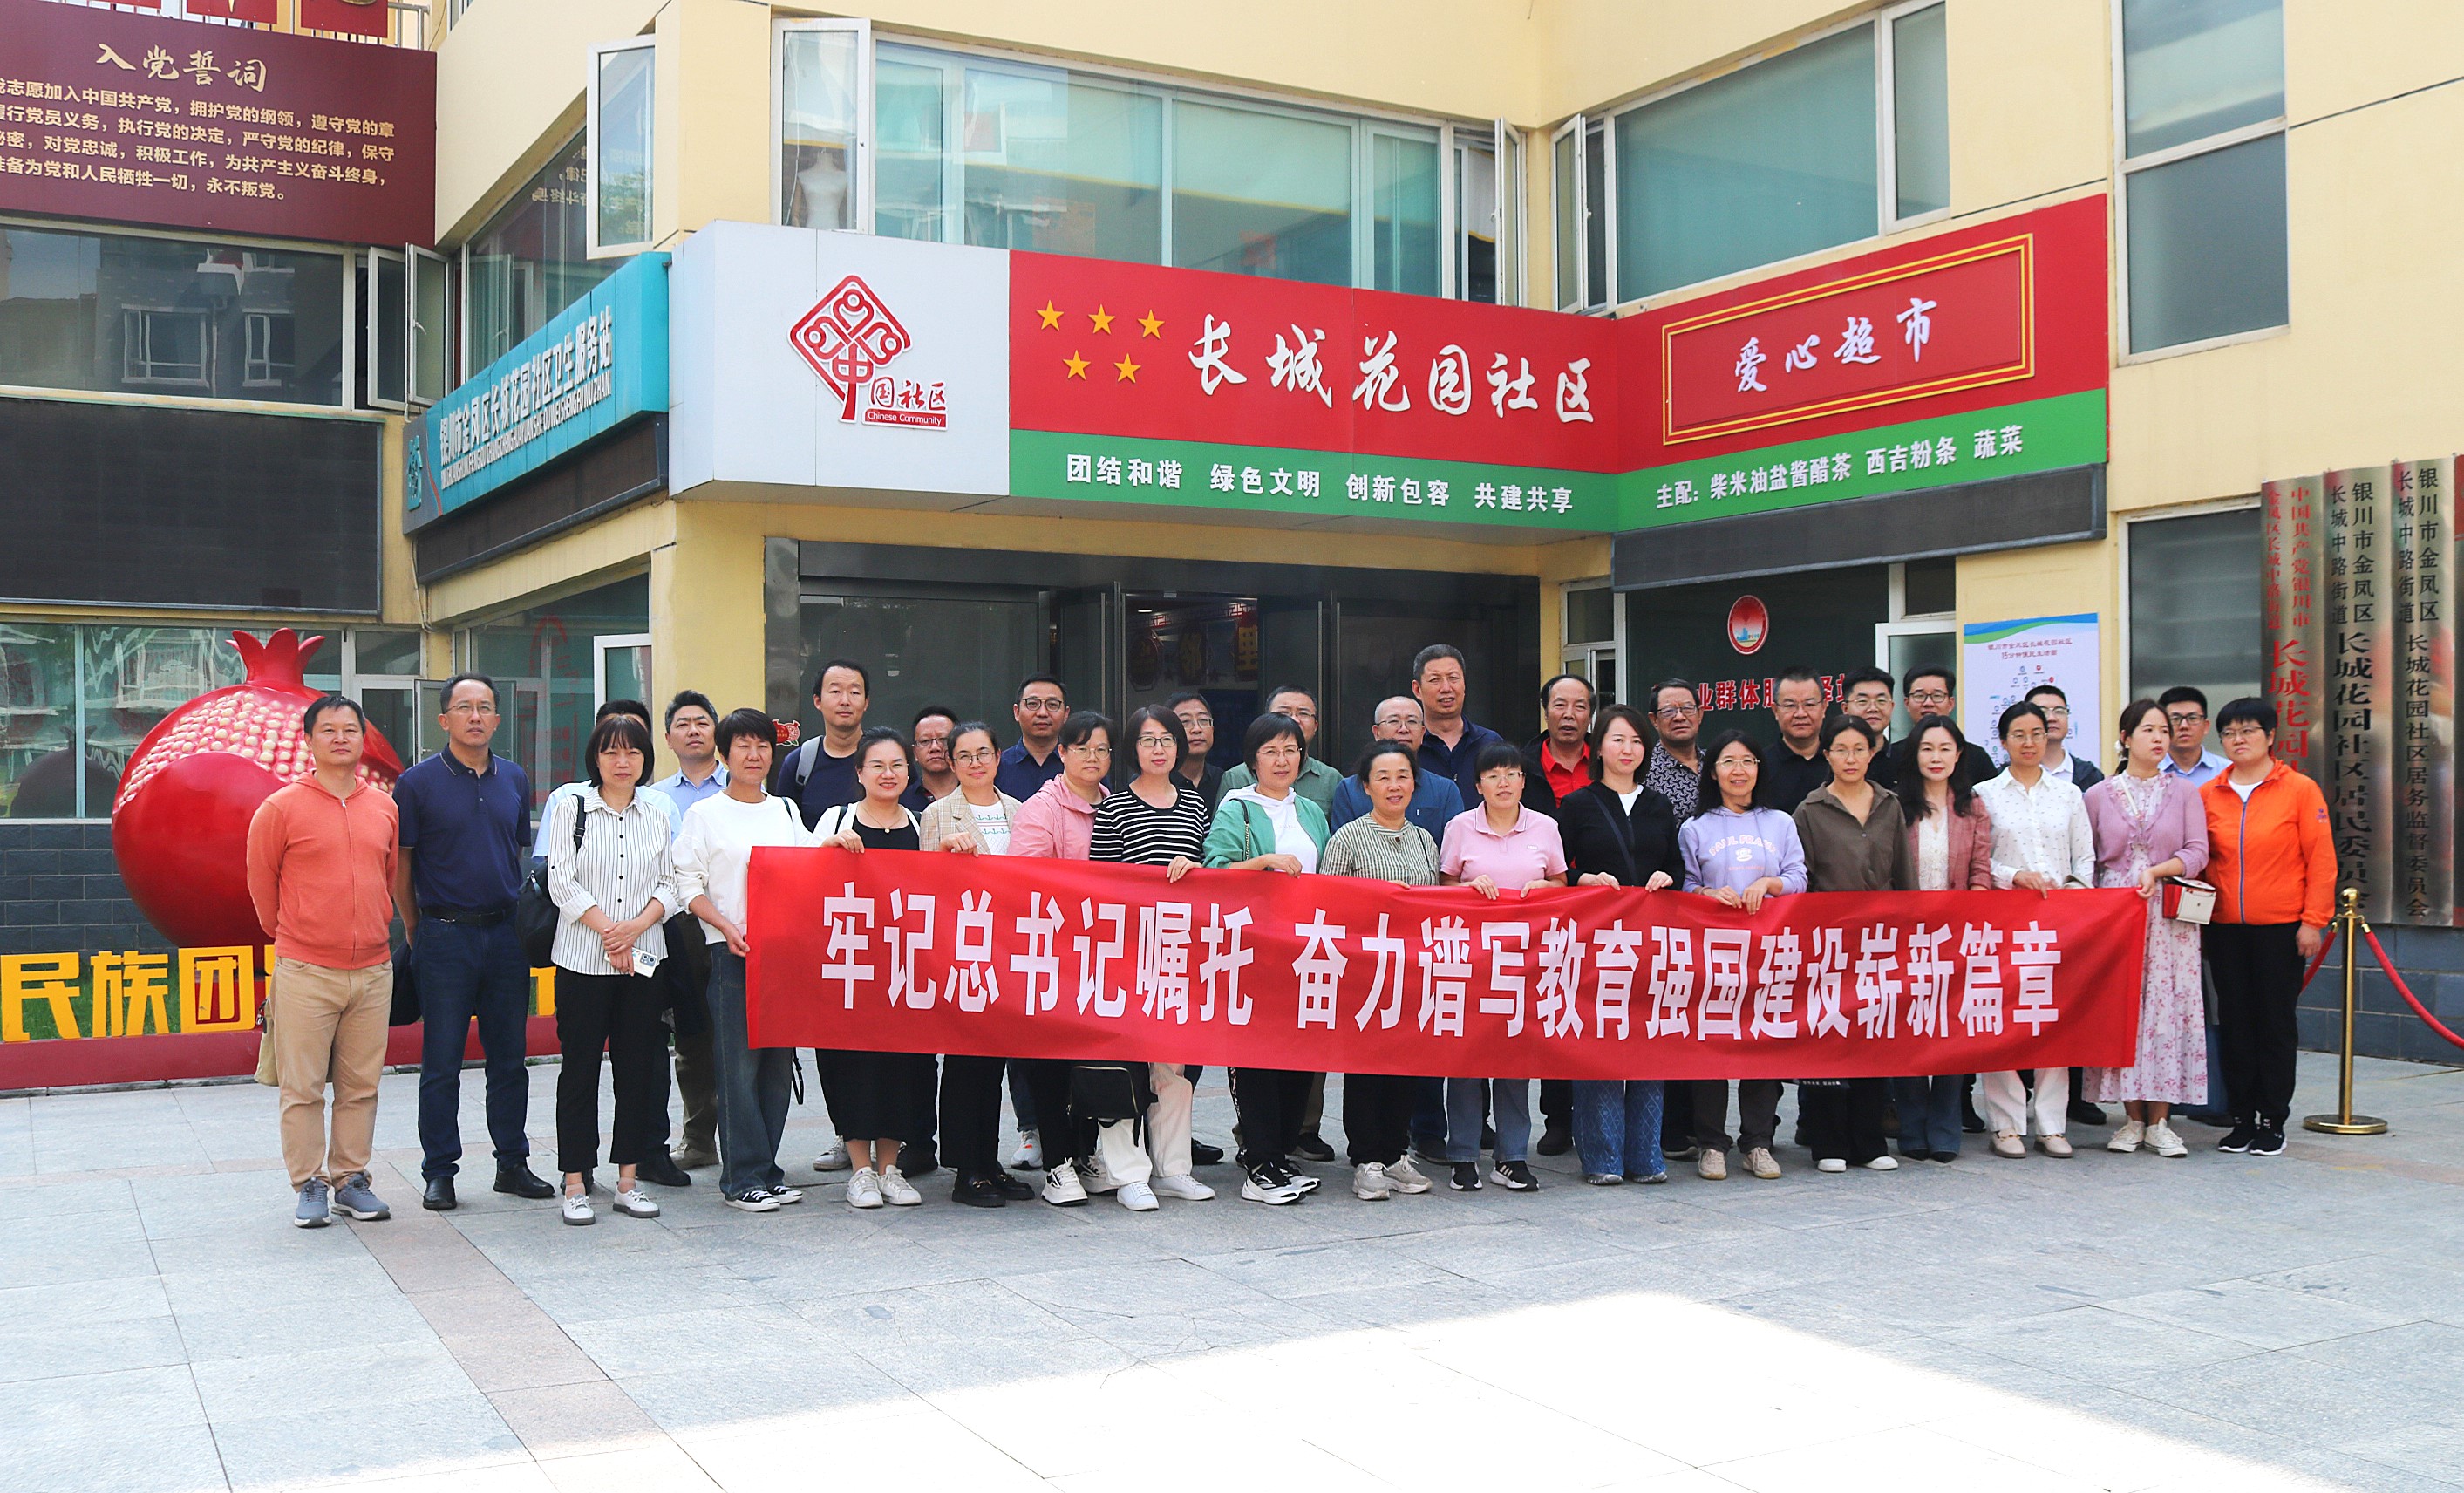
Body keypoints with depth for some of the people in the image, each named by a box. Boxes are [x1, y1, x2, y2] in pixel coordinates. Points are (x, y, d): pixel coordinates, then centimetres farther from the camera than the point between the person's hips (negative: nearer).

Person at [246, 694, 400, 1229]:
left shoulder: (385, 808, 8)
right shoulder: (281, 808, -3)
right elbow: (261, 880, 8)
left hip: (373, 970, 3)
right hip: (305, 972, -3)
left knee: (361, 1086, 8)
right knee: (303, 1087, 1)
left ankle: (350, 1180, 18)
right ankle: (309, 1185, 11)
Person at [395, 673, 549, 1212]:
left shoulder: (515, 780, 9)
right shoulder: (418, 783, -4)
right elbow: (400, 864, 0)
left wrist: (519, 916, 13)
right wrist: (416, 930, 3)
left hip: (506, 934, 4)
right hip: (445, 935, -4)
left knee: (509, 1059, 9)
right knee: (441, 1062, 1)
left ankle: (513, 1162, 19)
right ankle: (439, 1172, 10)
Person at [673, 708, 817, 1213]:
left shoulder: (787, 810, 16)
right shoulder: (705, 814, 3)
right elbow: (688, 885, -1)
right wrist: (726, 927, -15)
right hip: (731, 951, -4)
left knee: (778, 1061, 5)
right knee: (738, 1062, -6)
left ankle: (767, 1171, 13)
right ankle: (742, 1177, 0)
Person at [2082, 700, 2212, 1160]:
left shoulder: (2184, 792, 8)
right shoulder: (2098, 795, 8)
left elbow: (2197, 853, 0)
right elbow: (2087, 861, 8)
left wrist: (2156, 871, -16)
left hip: (2169, 915, 0)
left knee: (2167, 1008, -4)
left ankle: (2159, 1121, 1)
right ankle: (2132, 1117, 6)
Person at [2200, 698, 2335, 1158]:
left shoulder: (2300, 790, -3)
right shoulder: (2209, 795, 6)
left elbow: (2321, 861, -3)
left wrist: (2313, 921, -8)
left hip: (2280, 928, -3)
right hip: (2225, 928, 3)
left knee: (2275, 1021, 3)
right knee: (2235, 1022, 6)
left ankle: (2273, 1121, 12)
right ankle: (2242, 1118, 15)